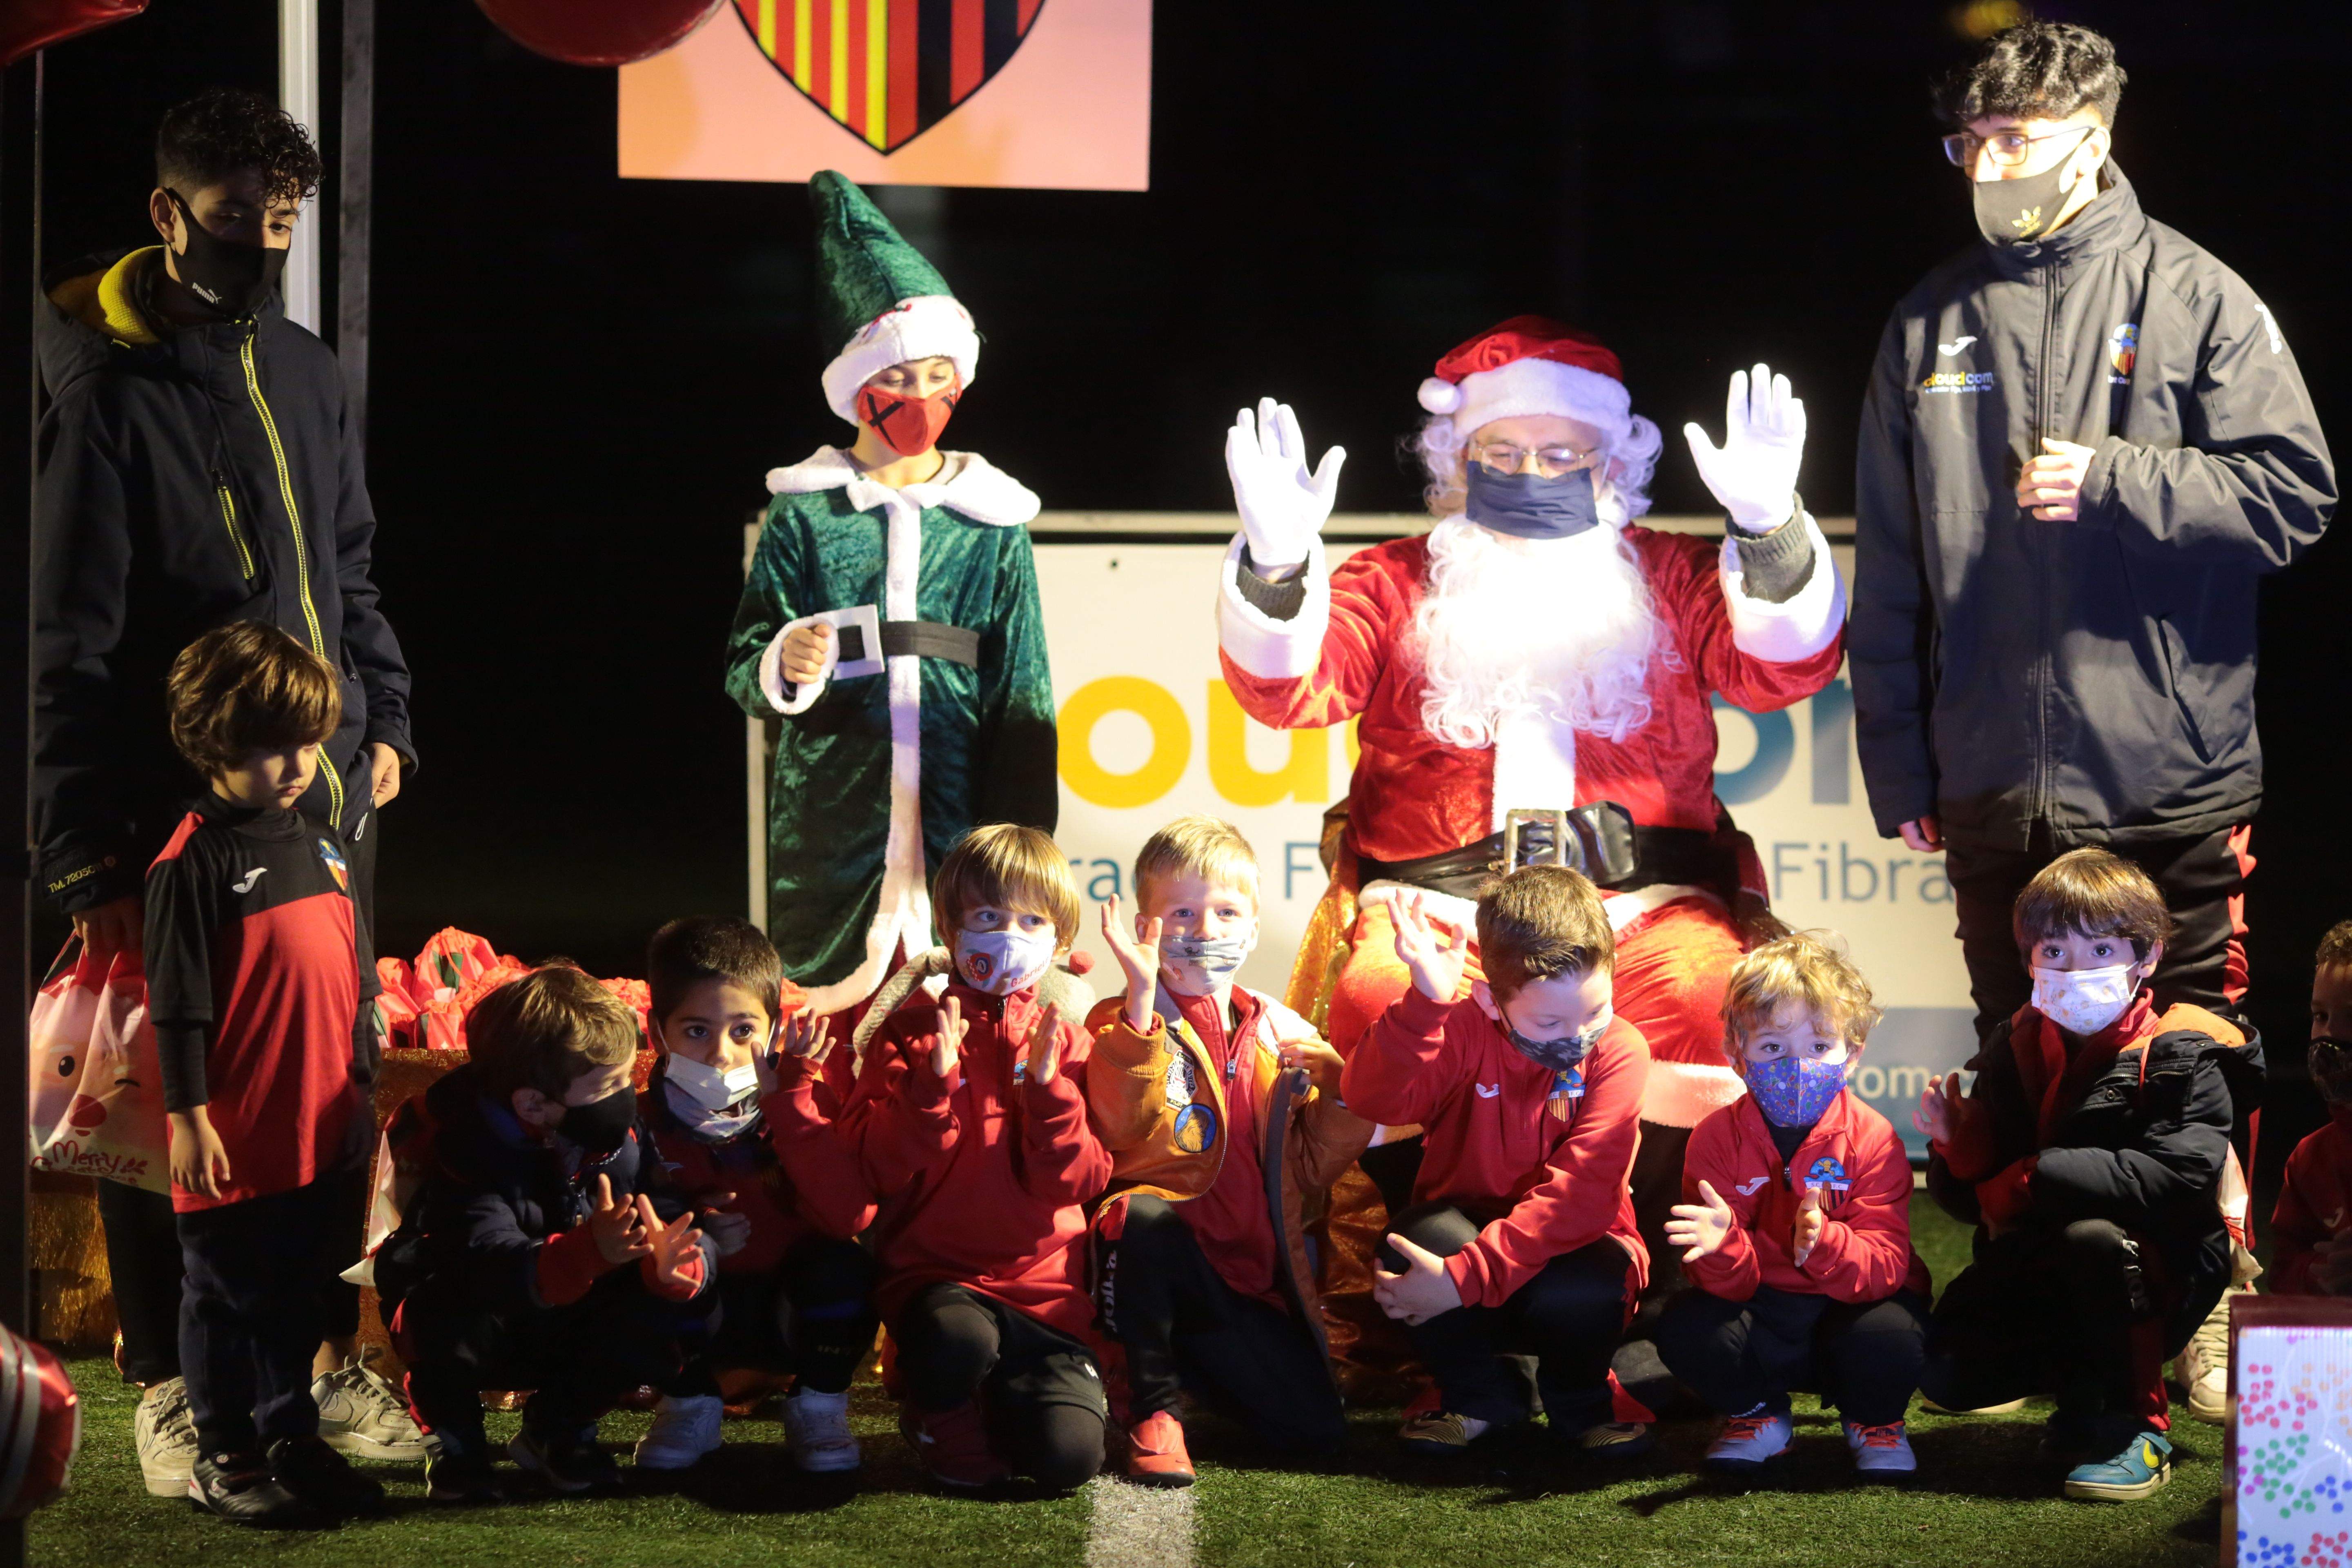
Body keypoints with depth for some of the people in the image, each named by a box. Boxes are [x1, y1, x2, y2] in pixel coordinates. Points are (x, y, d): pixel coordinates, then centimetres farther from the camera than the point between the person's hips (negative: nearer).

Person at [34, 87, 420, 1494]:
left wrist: (383, 717, 10)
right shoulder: (114, 399, -8)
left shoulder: (306, 376, 11)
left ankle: (331, 1360, 19)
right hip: (178, 811, -6)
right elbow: (73, 648, -10)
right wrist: (84, 855, -14)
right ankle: (172, 1393, 8)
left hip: (325, 797, 6)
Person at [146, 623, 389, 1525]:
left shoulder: (325, 846, 10)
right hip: (233, 1138, -6)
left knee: (300, 1292, 14)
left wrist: (363, 1088, 18)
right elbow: (178, 1002, -12)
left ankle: (294, 1442, 26)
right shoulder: (195, 862, -12)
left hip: (320, 1129, 6)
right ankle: (223, 1458, 15)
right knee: (227, 1298, 5)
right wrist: (188, 1116, -13)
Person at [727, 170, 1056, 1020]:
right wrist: (784, 669, -20)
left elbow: (1022, 695, 9)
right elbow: (744, 672, 4)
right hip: (831, 827, -1)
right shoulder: (806, 517, 5)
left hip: (959, 823, 1)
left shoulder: (993, 526, 8)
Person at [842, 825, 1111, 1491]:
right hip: (937, 1276, -2)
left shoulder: (1066, 1042, 10)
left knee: (1068, 1456, -21)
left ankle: (1006, 1397, 15)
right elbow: (879, 1171, -5)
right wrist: (933, 1079, -16)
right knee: (958, 1339, -40)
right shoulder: (911, 1032, 6)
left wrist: (1047, 1085, -13)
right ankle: (940, 1412, -3)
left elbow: (1075, 1184, -1)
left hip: (1044, 1288, 2)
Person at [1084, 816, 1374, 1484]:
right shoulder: (1126, 1027, 0)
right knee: (1145, 1215, -39)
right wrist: (1142, 1001, -30)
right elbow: (1125, 1126, -22)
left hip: (1255, 1272, 4)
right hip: (1163, 1252, -4)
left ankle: (1194, 1363, 21)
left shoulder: (1281, 1033, 12)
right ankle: (1154, 1406, -17)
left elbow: (1309, 1173, 11)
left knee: (1315, 1428, -10)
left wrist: (1343, 1093, -7)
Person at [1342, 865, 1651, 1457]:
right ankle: (1482, 1396, -3)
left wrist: (1467, 1276, -35)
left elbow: (1580, 1192, -27)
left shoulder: (1618, 1052, -17)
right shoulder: (1466, 1031, -11)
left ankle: (1579, 1403, 2)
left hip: (1571, 1246, -2)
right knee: (1412, 1242, -32)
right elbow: (1373, 1100, -29)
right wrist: (1425, 1003, -43)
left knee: (1581, 1294, -37)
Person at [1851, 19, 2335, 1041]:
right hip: (1992, 801, 4)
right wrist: (1898, 771, 10)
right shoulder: (1932, 322, 10)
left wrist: (2112, 480, -15)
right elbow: (1888, 575, 12)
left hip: (2172, 799, -4)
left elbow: (2295, 495, -6)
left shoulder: (2194, 297, 0)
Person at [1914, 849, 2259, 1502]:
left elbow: (2175, 1177, -30)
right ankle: (2091, 1381, 12)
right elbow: (1972, 1201, 7)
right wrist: (1956, 1146, -17)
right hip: (2041, 1271, 5)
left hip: (2159, 1272, -5)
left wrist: (2032, 1179, -27)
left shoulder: (2179, 1061, -13)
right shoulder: (2016, 1051, 5)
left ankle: (2135, 1428, -19)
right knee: (1946, 1369, -14)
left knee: (2093, 1236, -36)